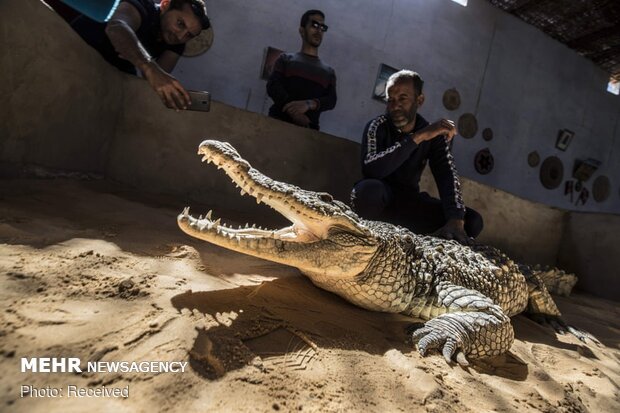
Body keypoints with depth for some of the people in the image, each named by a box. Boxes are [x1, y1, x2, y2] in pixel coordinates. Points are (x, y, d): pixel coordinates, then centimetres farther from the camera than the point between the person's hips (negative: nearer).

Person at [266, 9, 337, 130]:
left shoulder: (329, 72, 21)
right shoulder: (286, 59, 18)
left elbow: (331, 101, 5)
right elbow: (273, 86, 1)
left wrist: (309, 104, -18)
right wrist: (293, 112, -17)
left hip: (308, 128, 1)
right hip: (279, 121, -1)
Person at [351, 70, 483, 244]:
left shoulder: (434, 134, -1)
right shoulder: (378, 126, -11)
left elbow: (447, 176, -14)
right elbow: (369, 168, -31)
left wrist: (456, 221, -32)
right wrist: (418, 137, -35)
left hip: (410, 200, 4)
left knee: (473, 220, -12)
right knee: (369, 189, -39)